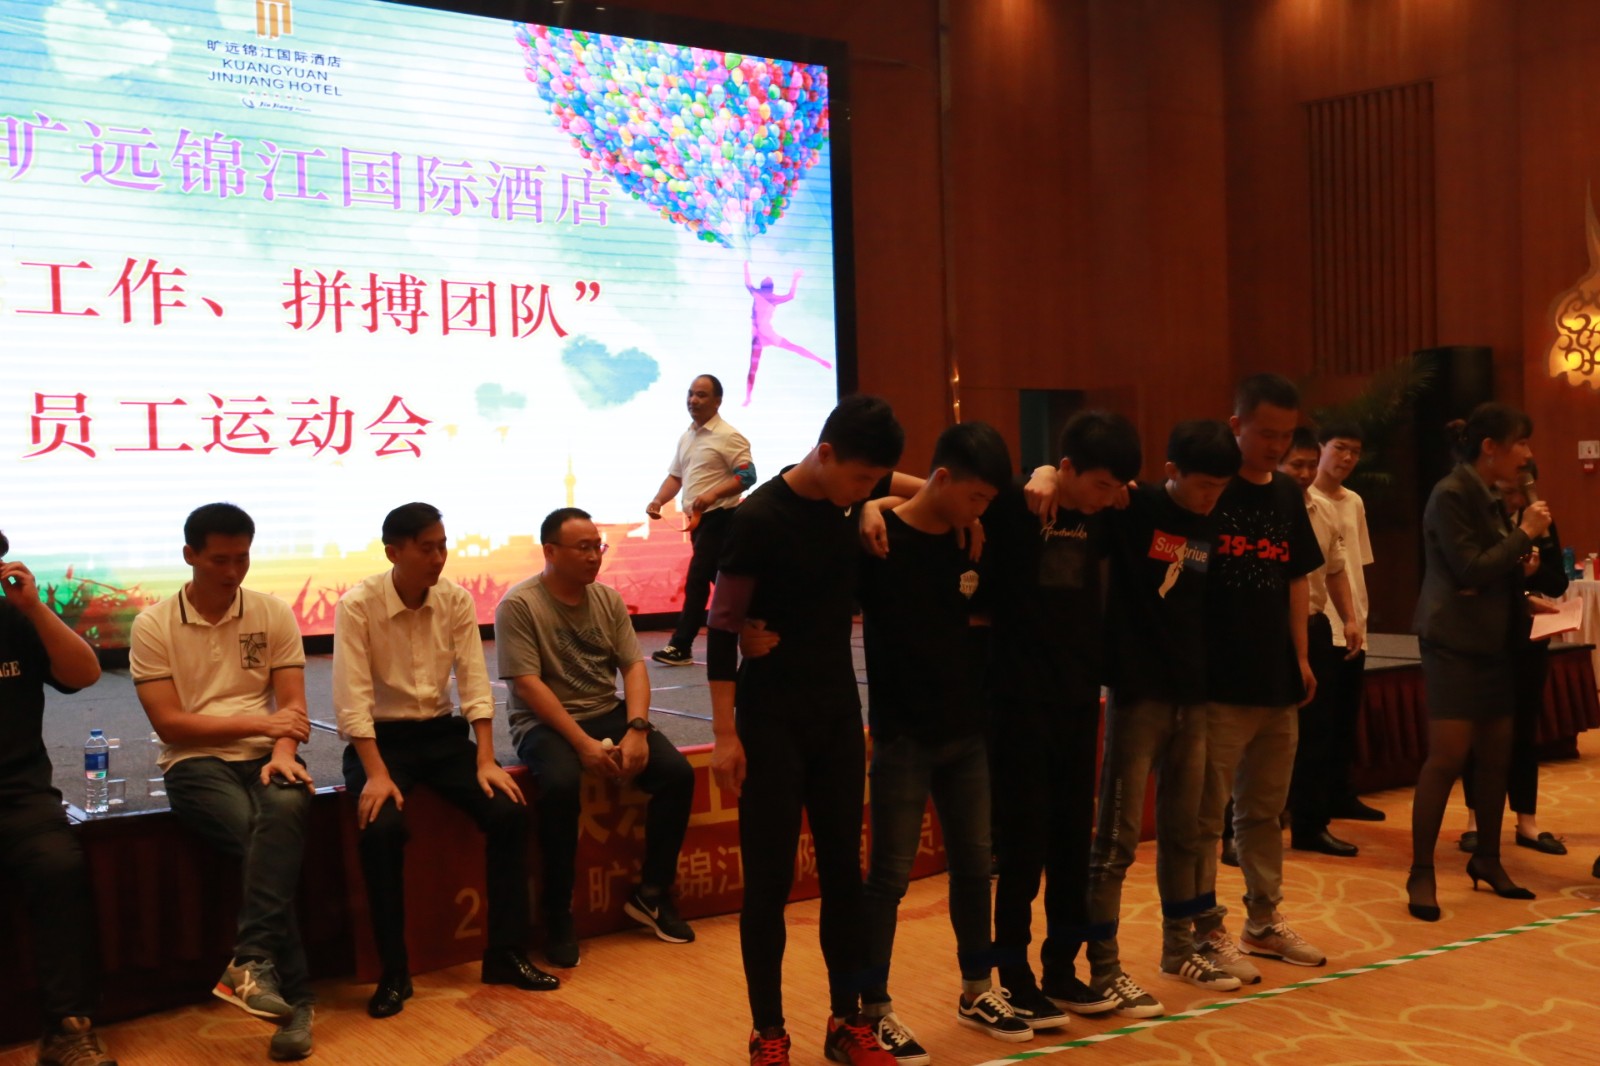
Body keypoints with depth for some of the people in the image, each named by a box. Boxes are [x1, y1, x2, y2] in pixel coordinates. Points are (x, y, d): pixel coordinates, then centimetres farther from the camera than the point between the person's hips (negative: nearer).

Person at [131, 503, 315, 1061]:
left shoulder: (274, 613, 8)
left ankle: (253, 962, -40)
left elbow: (292, 707, 3)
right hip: (195, 763, -2)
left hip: (265, 759, 2)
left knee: (283, 810, -36)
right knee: (268, 834, -32)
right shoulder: (153, 625, 1)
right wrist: (258, 722, -10)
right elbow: (169, 724, -5)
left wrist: (281, 753, -19)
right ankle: (295, 996, -31)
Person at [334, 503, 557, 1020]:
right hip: (380, 738, -3)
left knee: (509, 811, -18)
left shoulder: (458, 600, -3)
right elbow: (352, 700, -18)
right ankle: (394, 972, -15)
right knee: (382, 827, -32)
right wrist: (377, 774, -27)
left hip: (443, 733, 4)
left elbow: (475, 685, -4)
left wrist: (485, 761, -13)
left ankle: (506, 954, -4)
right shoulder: (357, 605, -14)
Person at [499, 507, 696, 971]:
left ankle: (652, 894, 1)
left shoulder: (609, 599, 8)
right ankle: (558, 914, -18)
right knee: (560, 784, -36)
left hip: (607, 713, 5)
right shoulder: (518, 605, -9)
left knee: (678, 772, -16)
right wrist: (583, 743, -23)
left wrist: (637, 729, -15)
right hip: (544, 722, -5)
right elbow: (528, 684, -16)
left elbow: (634, 666, 3)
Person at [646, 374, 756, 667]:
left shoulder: (728, 436, -10)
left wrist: (713, 494, -28)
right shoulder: (686, 437, 16)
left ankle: (681, 646, -9)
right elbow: (675, 476, 18)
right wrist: (658, 500, 0)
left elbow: (747, 475, -16)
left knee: (696, 581, -11)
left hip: (720, 518, -8)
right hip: (698, 520, 8)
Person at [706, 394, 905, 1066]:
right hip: (771, 719, -5)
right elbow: (722, 629, -13)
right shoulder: (760, 518, -15)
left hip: (839, 712, 5)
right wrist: (725, 734, -16)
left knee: (843, 870, 8)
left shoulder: (858, 498, 0)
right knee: (770, 878, 0)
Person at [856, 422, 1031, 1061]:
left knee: (975, 863, 14)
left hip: (968, 731, 6)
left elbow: (981, 617, 19)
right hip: (902, 735, -6)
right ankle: (874, 1009, 13)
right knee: (890, 874, 1)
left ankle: (977, 993, 30)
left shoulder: (968, 541, 5)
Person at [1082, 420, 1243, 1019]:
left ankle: (1179, 948, 30)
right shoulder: (1133, 511, -8)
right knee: (1117, 837, -2)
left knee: (1183, 830, 15)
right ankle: (1103, 969, 6)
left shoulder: (1210, 531, 8)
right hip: (1137, 693, -6)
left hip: (1193, 696, 6)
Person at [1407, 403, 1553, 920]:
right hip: (1456, 644, -8)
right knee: (1447, 758, -9)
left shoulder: (1489, 498, 13)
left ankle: (1487, 859, 24)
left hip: (1492, 643, 8)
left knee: (1496, 756, 10)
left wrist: (1522, 566, 2)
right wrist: (1524, 534, -12)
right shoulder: (1451, 495, -13)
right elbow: (1470, 571, -19)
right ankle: (1421, 873, -2)